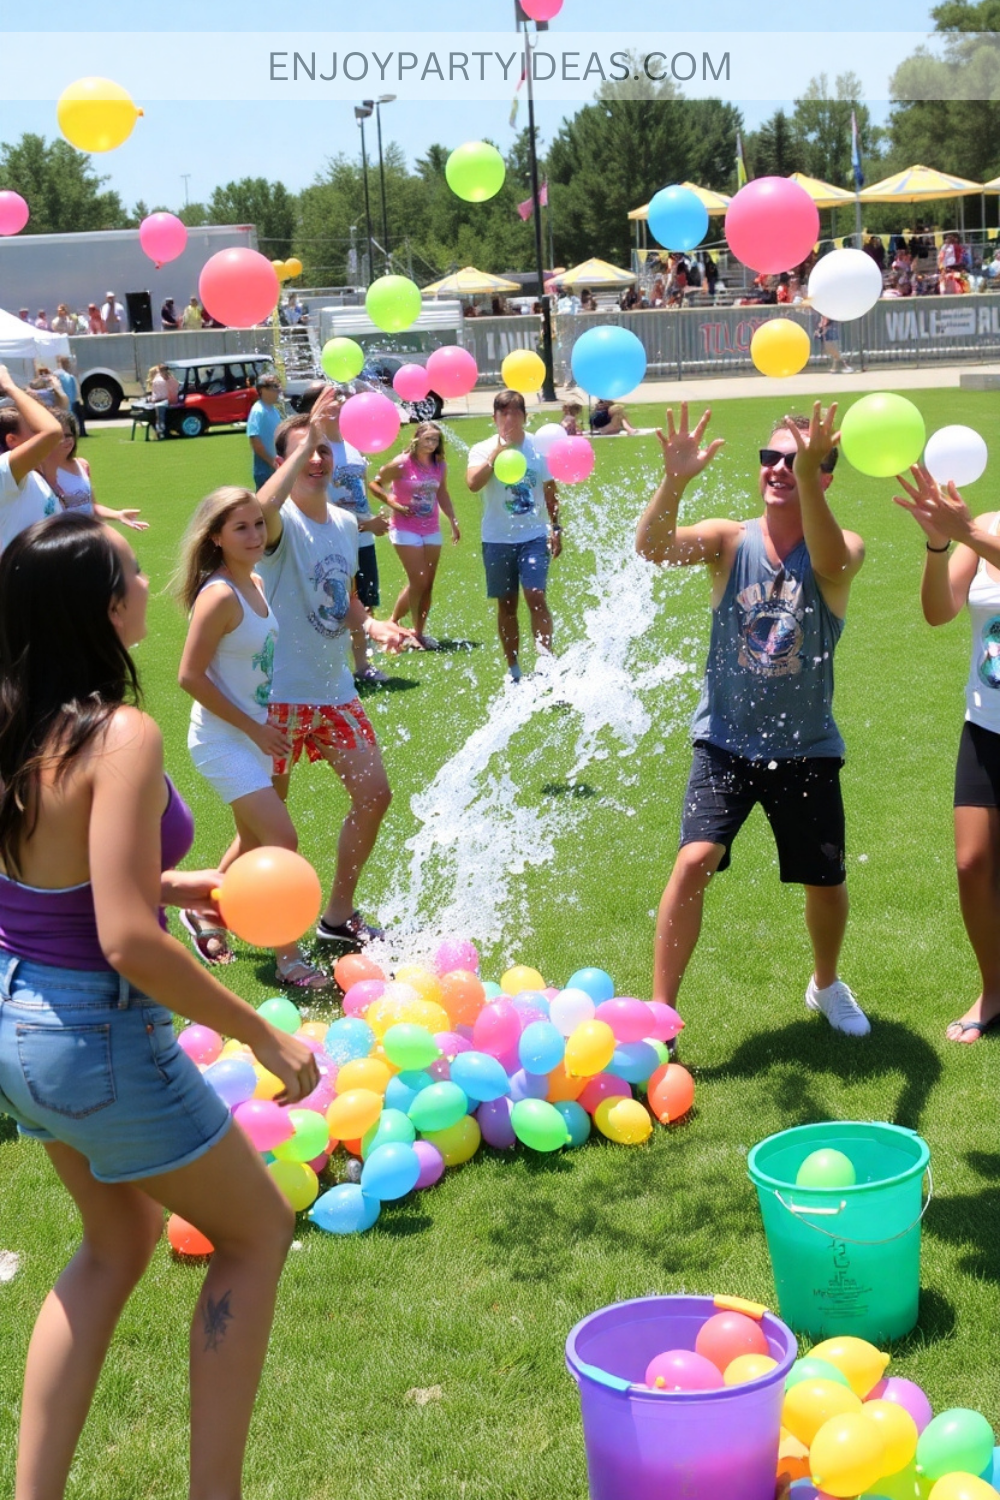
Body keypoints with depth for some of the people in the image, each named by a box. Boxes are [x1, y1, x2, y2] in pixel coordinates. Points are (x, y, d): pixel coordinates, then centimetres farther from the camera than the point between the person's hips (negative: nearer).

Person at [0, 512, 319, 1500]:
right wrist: (263, 1038, -18)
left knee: (117, 1243, 29)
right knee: (255, 1230, 15)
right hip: (99, 1038, -8)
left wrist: (160, 882, 17)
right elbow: (127, 943, -28)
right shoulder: (121, 736, -24)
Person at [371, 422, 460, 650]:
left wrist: (453, 522, 15)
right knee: (417, 581, -11)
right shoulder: (402, 464, -13)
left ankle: (420, 631, 17)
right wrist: (392, 503, -16)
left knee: (428, 584, 6)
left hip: (431, 530, 6)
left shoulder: (440, 466, 3)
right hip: (406, 530, -5)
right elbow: (374, 484, -6)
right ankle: (393, 622, 5)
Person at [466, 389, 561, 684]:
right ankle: (513, 669, 19)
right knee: (506, 604, 8)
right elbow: (473, 483, -23)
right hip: (498, 539, 0)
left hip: (534, 536, 0)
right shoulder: (483, 450, -4)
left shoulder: (538, 447, 2)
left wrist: (556, 528, 9)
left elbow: (549, 490, 12)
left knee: (536, 597, -13)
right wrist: (498, 452, -23)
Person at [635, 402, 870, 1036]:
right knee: (695, 861, -18)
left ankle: (826, 985, 45)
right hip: (726, 743, 0)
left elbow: (829, 562, -35)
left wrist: (807, 479, -51)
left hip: (807, 751, 1)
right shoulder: (730, 540, -6)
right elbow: (653, 547, -24)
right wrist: (676, 478, -43)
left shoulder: (844, 549, -9)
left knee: (826, 882, 13)